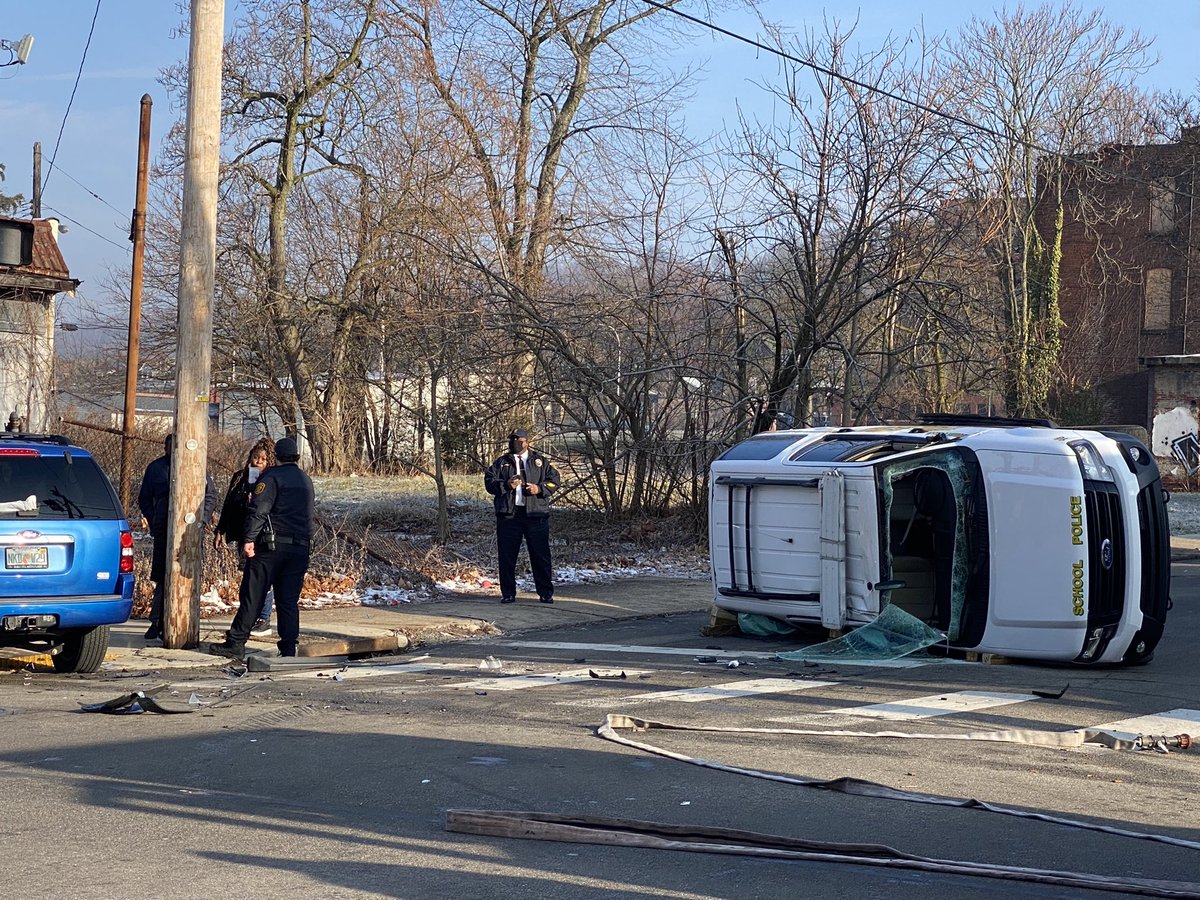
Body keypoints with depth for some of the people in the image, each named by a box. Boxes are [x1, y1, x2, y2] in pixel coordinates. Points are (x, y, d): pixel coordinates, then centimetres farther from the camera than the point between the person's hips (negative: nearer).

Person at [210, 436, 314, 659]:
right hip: (300, 547, 6)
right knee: (289, 600, 7)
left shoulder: (272, 476, -5)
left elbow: (259, 509, -16)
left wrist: (249, 538, -19)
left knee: (251, 596, -1)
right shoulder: (306, 480, 17)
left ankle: (236, 643, 0)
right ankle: (289, 647, 2)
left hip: (271, 545, -6)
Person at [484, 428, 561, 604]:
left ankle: (546, 593, 6)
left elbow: (554, 479, 9)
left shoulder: (540, 461, 14)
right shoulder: (501, 462, 14)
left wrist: (539, 488, -9)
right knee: (507, 555, 1)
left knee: (541, 555, 0)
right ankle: (508, 593, 9)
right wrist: (506, 485, -13)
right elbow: (489, 481, 5)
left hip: (536, 515, -1)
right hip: (508, 515, 1)